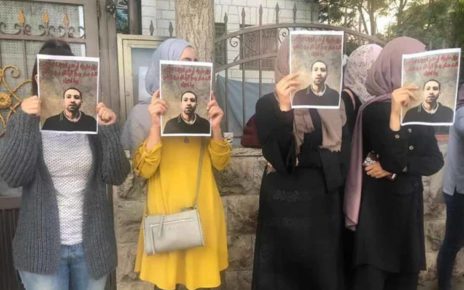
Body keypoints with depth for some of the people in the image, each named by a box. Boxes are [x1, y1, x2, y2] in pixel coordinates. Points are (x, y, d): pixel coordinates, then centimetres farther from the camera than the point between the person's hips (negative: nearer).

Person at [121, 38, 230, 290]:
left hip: (203, 209, 3)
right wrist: (156, 125, -22)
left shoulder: (205, 108, 6)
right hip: (167, 210, -3)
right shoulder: (145, 113, -4)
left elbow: (220, 163, 2)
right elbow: (144, 170, -13)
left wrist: (216, 127, -13)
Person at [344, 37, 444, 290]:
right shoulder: (374, 110, -12)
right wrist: (395, 113, -28)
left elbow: (435, 161, 0)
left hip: (409, 207, 7)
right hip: (377, 209, -6)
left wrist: (395, 169, -13)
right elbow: (392, 157, -22)